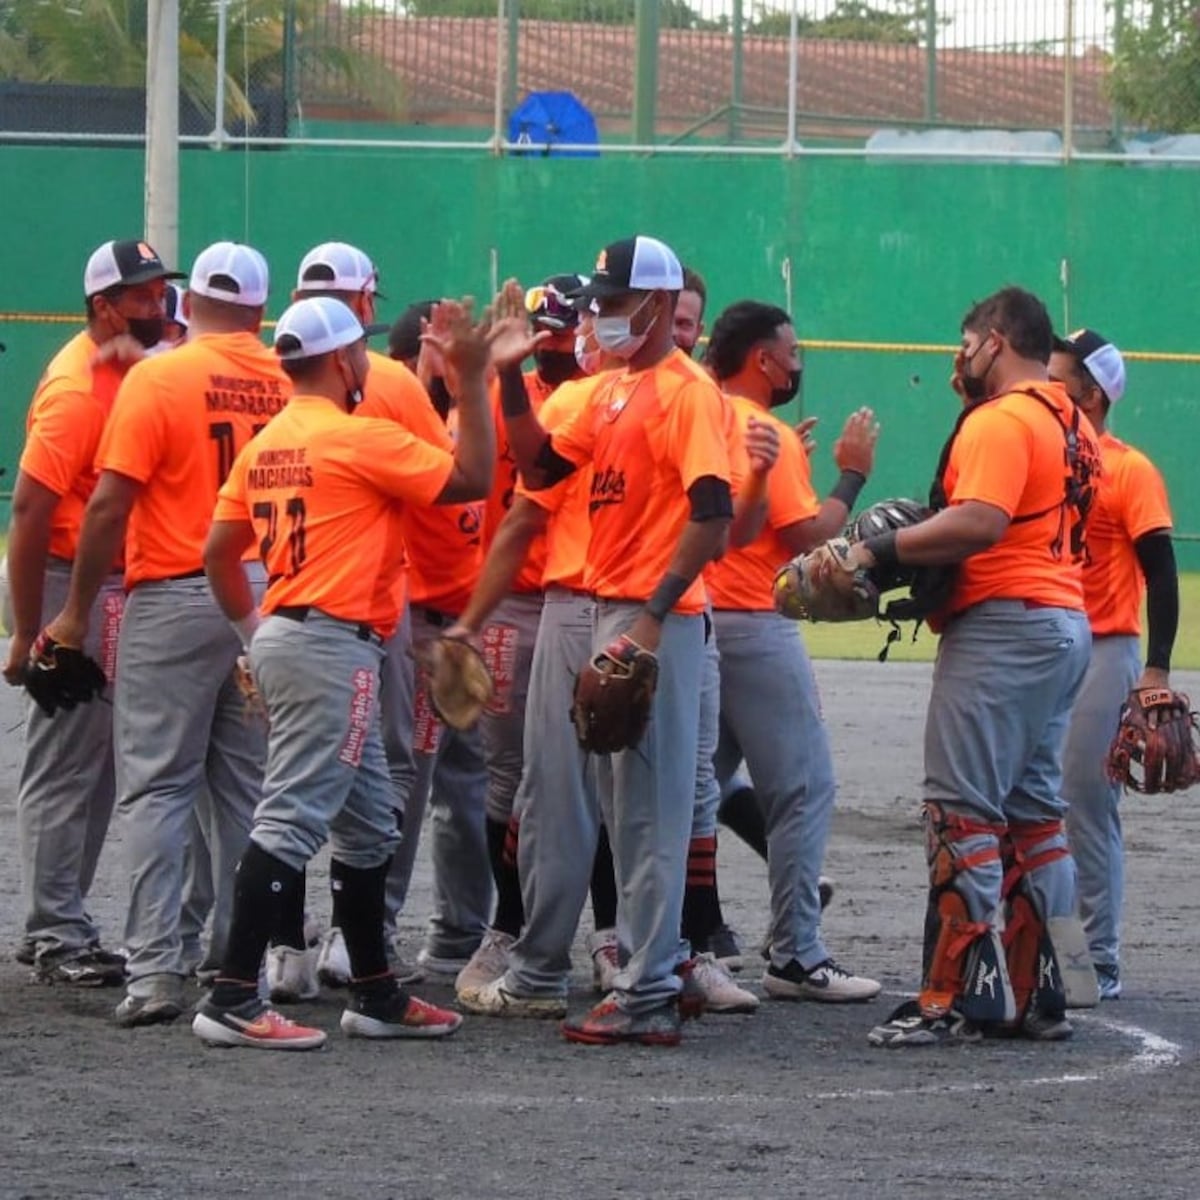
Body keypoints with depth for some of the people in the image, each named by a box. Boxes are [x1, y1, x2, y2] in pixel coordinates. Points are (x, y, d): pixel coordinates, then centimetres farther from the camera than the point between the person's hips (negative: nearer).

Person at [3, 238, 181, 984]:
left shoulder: (129, 373, 10)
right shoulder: (77, 390, -17)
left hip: (116, 587, 9)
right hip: (74, 587, -9)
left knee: (94, 762, 14)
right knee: (68, 765, -6)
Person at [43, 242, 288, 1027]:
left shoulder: (159, 379, -8)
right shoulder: (288, 383, 2)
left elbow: (111, 501, -11)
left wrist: (78, 611, -4)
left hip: (176, 601, -4)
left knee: (157, 786, -2)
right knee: (247, 788, 11)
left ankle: (155, 969, -10)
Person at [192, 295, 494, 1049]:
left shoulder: (265, 447, 12)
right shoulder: (360, 438, -11)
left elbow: (220, 551, 14)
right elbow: (472, 479, -9)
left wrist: (254, 626, 22)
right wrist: (471, 381, -3)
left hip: (284, 637, 10)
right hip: (334, 644, -10)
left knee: (369, 822, 17)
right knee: (292, 817, -12)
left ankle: (376, 993, 22)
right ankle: (234, 999, -16)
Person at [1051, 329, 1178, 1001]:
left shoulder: (1130, 471, -6)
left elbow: (1161, 572, -11)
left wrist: (1157, 669, -16)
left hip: (1103, 655, -7)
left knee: (1090, 808, -7)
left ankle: (1099, 961, -3)